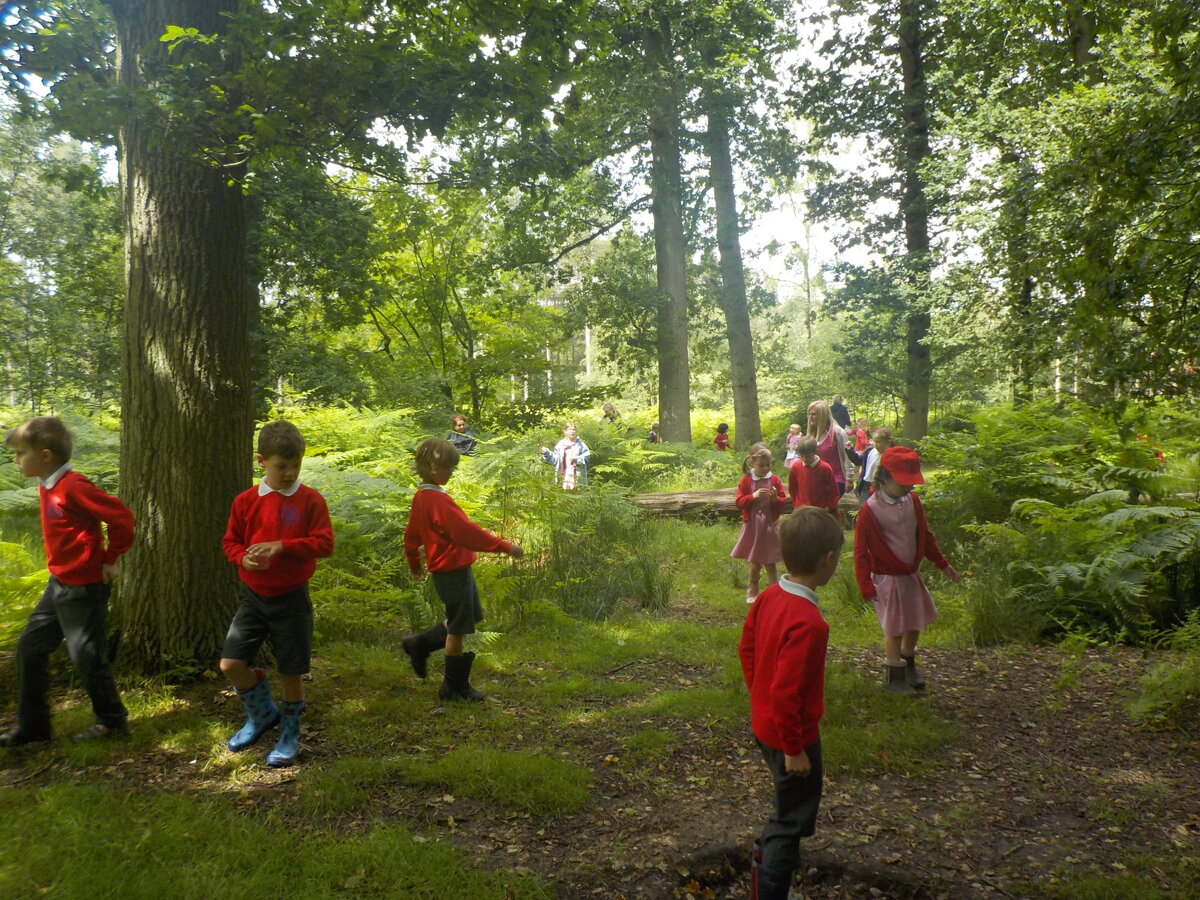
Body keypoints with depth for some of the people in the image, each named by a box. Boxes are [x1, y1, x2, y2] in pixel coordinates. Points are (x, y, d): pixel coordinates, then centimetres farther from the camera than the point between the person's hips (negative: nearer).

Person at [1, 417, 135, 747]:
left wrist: (110, 559, -16)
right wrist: (58, 563, 15)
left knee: (86, 657, 1)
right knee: (30, 648, 13)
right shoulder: (46, 487, 8)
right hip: (58, 584, 10)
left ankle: (113, 721, 20)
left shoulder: (74, 487, -21)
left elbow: (121, 517, -26)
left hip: (84, 589, -10)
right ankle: (32, 727, 25)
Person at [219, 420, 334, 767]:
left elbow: (324, 543, -14)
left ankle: (290, 731, 30)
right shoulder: (246, 500, -1)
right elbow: (230, 541, 6)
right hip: (253, 596, 3)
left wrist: (282, 546, -26)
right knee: (231, 663, -3)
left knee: (291, 671, 5)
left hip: (292, 598, -3)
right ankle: (262, 715, 26)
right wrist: (243, 558, -16)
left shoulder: (311, 500, -9)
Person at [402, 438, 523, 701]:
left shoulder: (421, 497, 8)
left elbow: (412, 533, 19)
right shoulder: (439, 501, -23)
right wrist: (505, 546, -23)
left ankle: (420, 645, 26)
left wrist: (414, 563, 33)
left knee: (471, 617, 21)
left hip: (446, 570, 10)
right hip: (453, 570, -10)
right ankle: (455, 687, 18)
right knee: (459, 629, 4)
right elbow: (467, 532, -28)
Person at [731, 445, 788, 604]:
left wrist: (776, 499, -20)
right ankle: (752, 592, 27)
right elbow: (739, 503, -7)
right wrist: (753, 496, -22)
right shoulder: (746, 480, -5)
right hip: (753, 527, 0)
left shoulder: (775, 479, -2)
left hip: (770, 526, 0)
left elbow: (784, 503, 1)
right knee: (754, 563, 12)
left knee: (770, 563, 5)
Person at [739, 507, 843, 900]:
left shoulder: (768, 597, -6)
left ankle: (765, 862, 48)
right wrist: (794, 749, -18)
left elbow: (746, 649, 6)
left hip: (764, 724, 9)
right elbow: (786, 692, -30)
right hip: (791, 733, -9)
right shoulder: (809, 624, -32)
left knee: (791, 805, 31)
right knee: (793, 819, 13)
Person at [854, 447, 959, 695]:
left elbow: (924, 535, 13)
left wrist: (942, 563, 17)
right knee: (895, 629, 4)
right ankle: (894, 676, 23)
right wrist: (866, 586, -17)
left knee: (916, 623, 19)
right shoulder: (870, 510, -21)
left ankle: (909, 662, 43)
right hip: (887, 579, -6)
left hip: (911, 575, 6)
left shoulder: (912, 500, -2)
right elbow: (861, 551, -17)